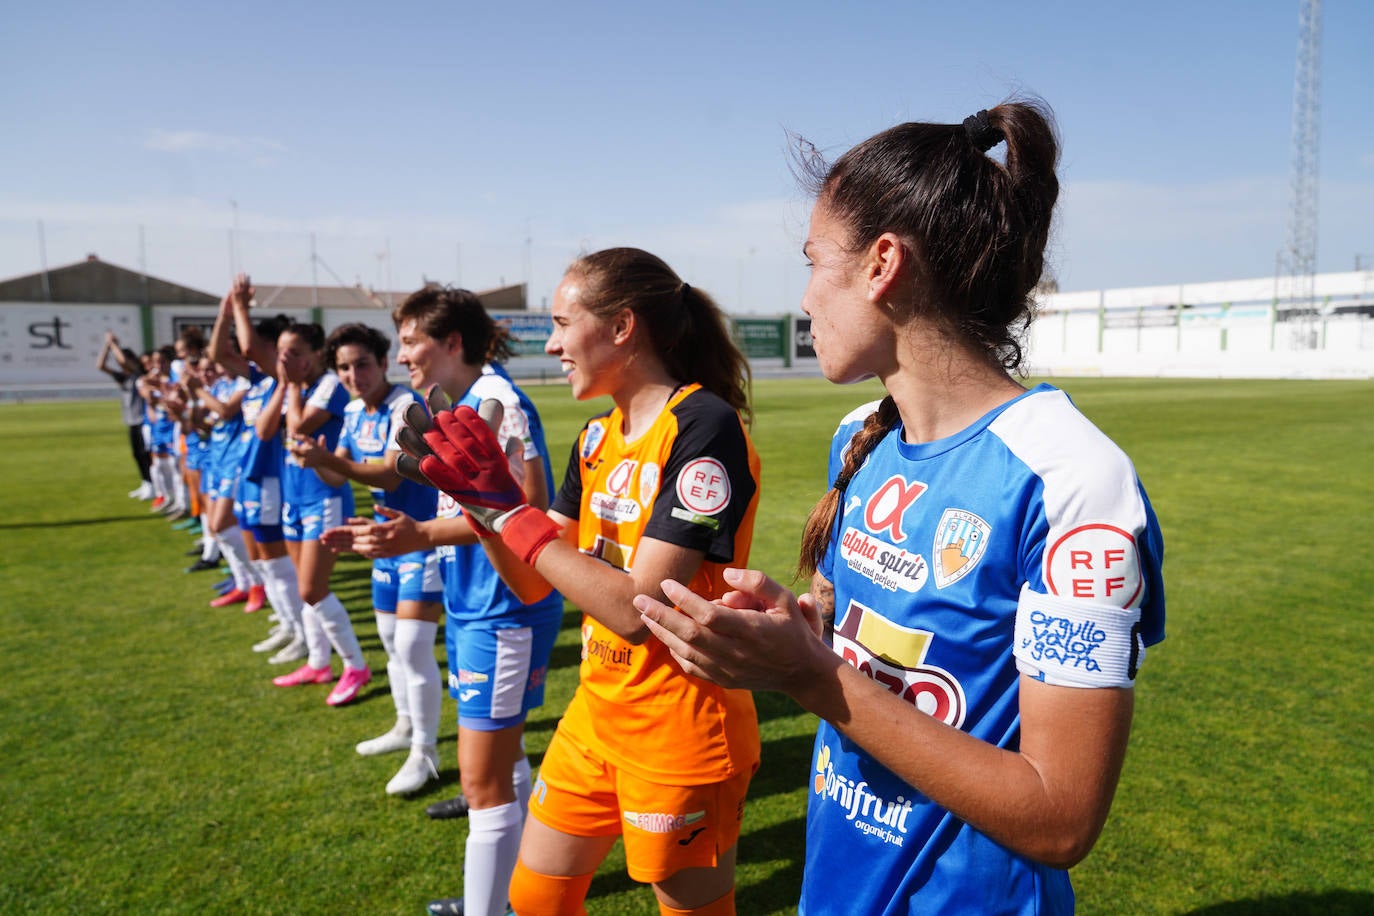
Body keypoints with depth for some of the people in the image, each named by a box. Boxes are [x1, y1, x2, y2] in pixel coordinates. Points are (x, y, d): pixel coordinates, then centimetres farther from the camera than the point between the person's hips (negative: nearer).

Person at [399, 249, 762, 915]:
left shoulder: (704, 427, -20)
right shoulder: (598, 437, 4)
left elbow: (637, 609, -26)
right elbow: (532, 582, 7)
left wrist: (506, 509, -21)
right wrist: (480, 495, -8)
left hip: (679, 733, -7)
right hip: (596, 712, 8)